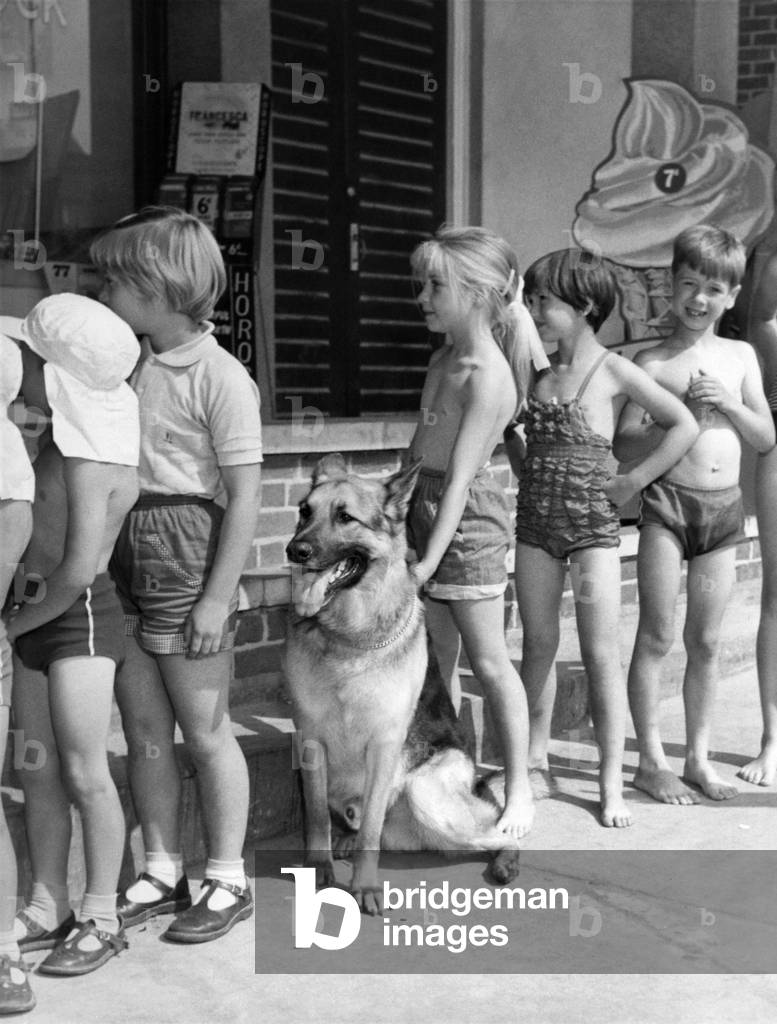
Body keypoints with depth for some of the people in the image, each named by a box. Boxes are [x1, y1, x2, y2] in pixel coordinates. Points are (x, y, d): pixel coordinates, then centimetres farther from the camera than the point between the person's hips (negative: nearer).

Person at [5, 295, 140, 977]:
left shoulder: (88, 458, -21)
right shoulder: (74, 428, 4)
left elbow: (79, 569, -24)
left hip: (79, 616, -9)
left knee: (84, 773, 0)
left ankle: (101, 921, 13)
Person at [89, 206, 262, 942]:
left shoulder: (220, 377, -12)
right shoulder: (130, 363, 8)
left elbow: (243, 496, -13)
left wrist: (218, 597, -15)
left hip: (186, 557, -7)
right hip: (124, 557, 7)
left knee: (204, 730, 4)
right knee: (143, 727, 13)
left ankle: (227, 881, 19)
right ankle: (162, 873, 27)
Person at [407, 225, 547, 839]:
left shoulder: (488, 376, -18)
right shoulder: (445, 358, 7)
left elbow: (461, 476, -22)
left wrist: (429, 561, -24)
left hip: (468, 517, -8)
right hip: (425, 506, 8)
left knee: (490, 662, 0)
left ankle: (520, 788, 12)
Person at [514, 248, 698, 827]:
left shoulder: (614, 371, -6)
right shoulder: (538, 371, 8)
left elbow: (686, 425, -7)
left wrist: (633, 481, -9)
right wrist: (529, 475, 5)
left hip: (592, 523, -5)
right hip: (536, 520, 5)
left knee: (601, 654, -3)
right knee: (538, 644, 12)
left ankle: (612, 784, 4)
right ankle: (537, 758, 26)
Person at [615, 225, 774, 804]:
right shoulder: (653, 362, -2)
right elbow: (625, 444, -4)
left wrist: (728, 403, -7)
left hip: (725, 506, 4)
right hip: (667, 502, -3)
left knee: (705, 641, 9)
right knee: (657, 636, -1)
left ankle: (699, 760, 19)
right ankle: (651, 761, 9)